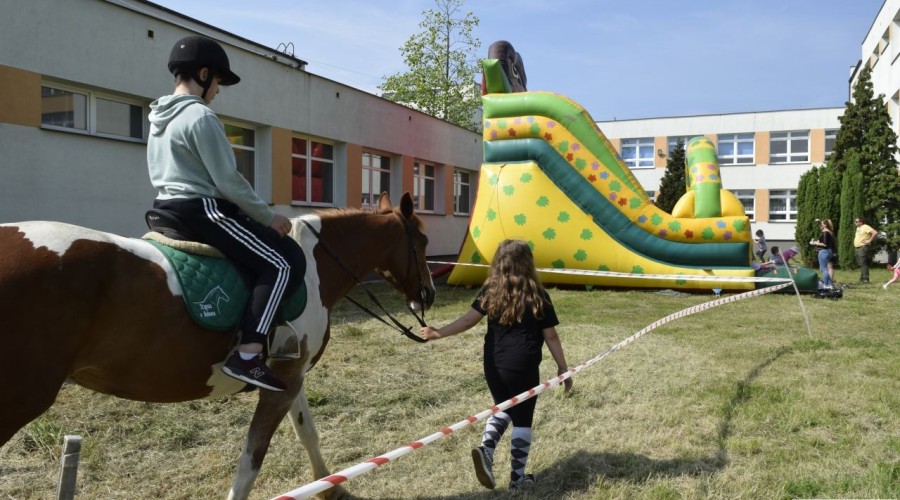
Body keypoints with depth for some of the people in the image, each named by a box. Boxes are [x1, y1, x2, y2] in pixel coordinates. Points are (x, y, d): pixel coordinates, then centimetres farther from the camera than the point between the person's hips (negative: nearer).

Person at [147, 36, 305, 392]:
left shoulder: (159, 117, 17)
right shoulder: (201, 116, -13)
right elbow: (228, 182, -17)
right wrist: (270, 217, -6)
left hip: (168, 211, 11)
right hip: (202, 211, -11)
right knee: (286, 260, -11)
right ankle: (248, 355, -21)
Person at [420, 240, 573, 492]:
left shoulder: (490, 290, -1)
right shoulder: (538, 296, -7)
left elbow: (469, 319, -8)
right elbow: (550, 336, -4)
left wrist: (439, 333, -8)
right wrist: (563, 368, 6)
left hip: (493, 365, 4)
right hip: (523, 367, -4)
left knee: (503, 409, 25)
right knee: (522, 419, 11)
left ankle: (486, 448, 2)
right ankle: (518, 477, 20)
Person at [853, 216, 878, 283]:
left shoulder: (865, 227, -10)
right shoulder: (858, 228, 19)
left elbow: (875, 233, -22)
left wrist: (869, 240, -18)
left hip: (863, 247, -10)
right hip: (857, 248, 10)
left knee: (863, 263, -12)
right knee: (861, 264, 10)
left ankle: (865, 279, -13)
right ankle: (862, 278, 13)